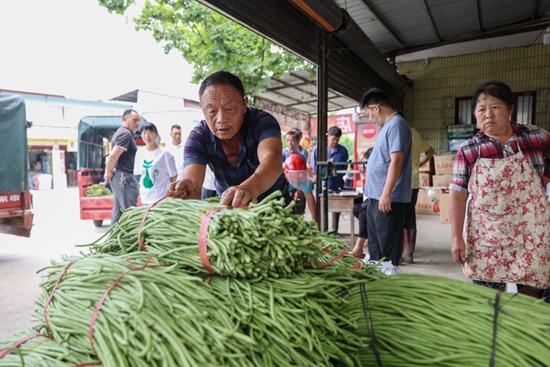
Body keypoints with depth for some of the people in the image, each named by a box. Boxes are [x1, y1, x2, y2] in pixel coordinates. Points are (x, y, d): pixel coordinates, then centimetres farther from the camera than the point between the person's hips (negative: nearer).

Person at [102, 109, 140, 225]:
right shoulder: (126, 133, -13)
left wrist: (109, 172, 16)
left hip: (119, 176, 10)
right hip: (124, 176, -10)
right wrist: (108, 173, -10)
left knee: (118, 210, 13)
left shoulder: (120, 132, 19)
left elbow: (113, 156, 23)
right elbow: (113, 156, -22)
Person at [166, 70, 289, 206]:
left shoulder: (262, 122, -22)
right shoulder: (198, 138, -16)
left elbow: (272, 159, -41)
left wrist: (250, 188, -60)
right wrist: (189, 191, -51)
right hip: (228, 207, 2)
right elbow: (192, 184, -27)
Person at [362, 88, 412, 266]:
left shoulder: (396, 125, -15)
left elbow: (396, 161, -23)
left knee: (388, 245, 0)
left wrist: (386, 194, -24)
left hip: (388, 198, -10)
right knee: (375, 243, 18)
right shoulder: (388, 125, 16)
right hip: (376, 196, 10)